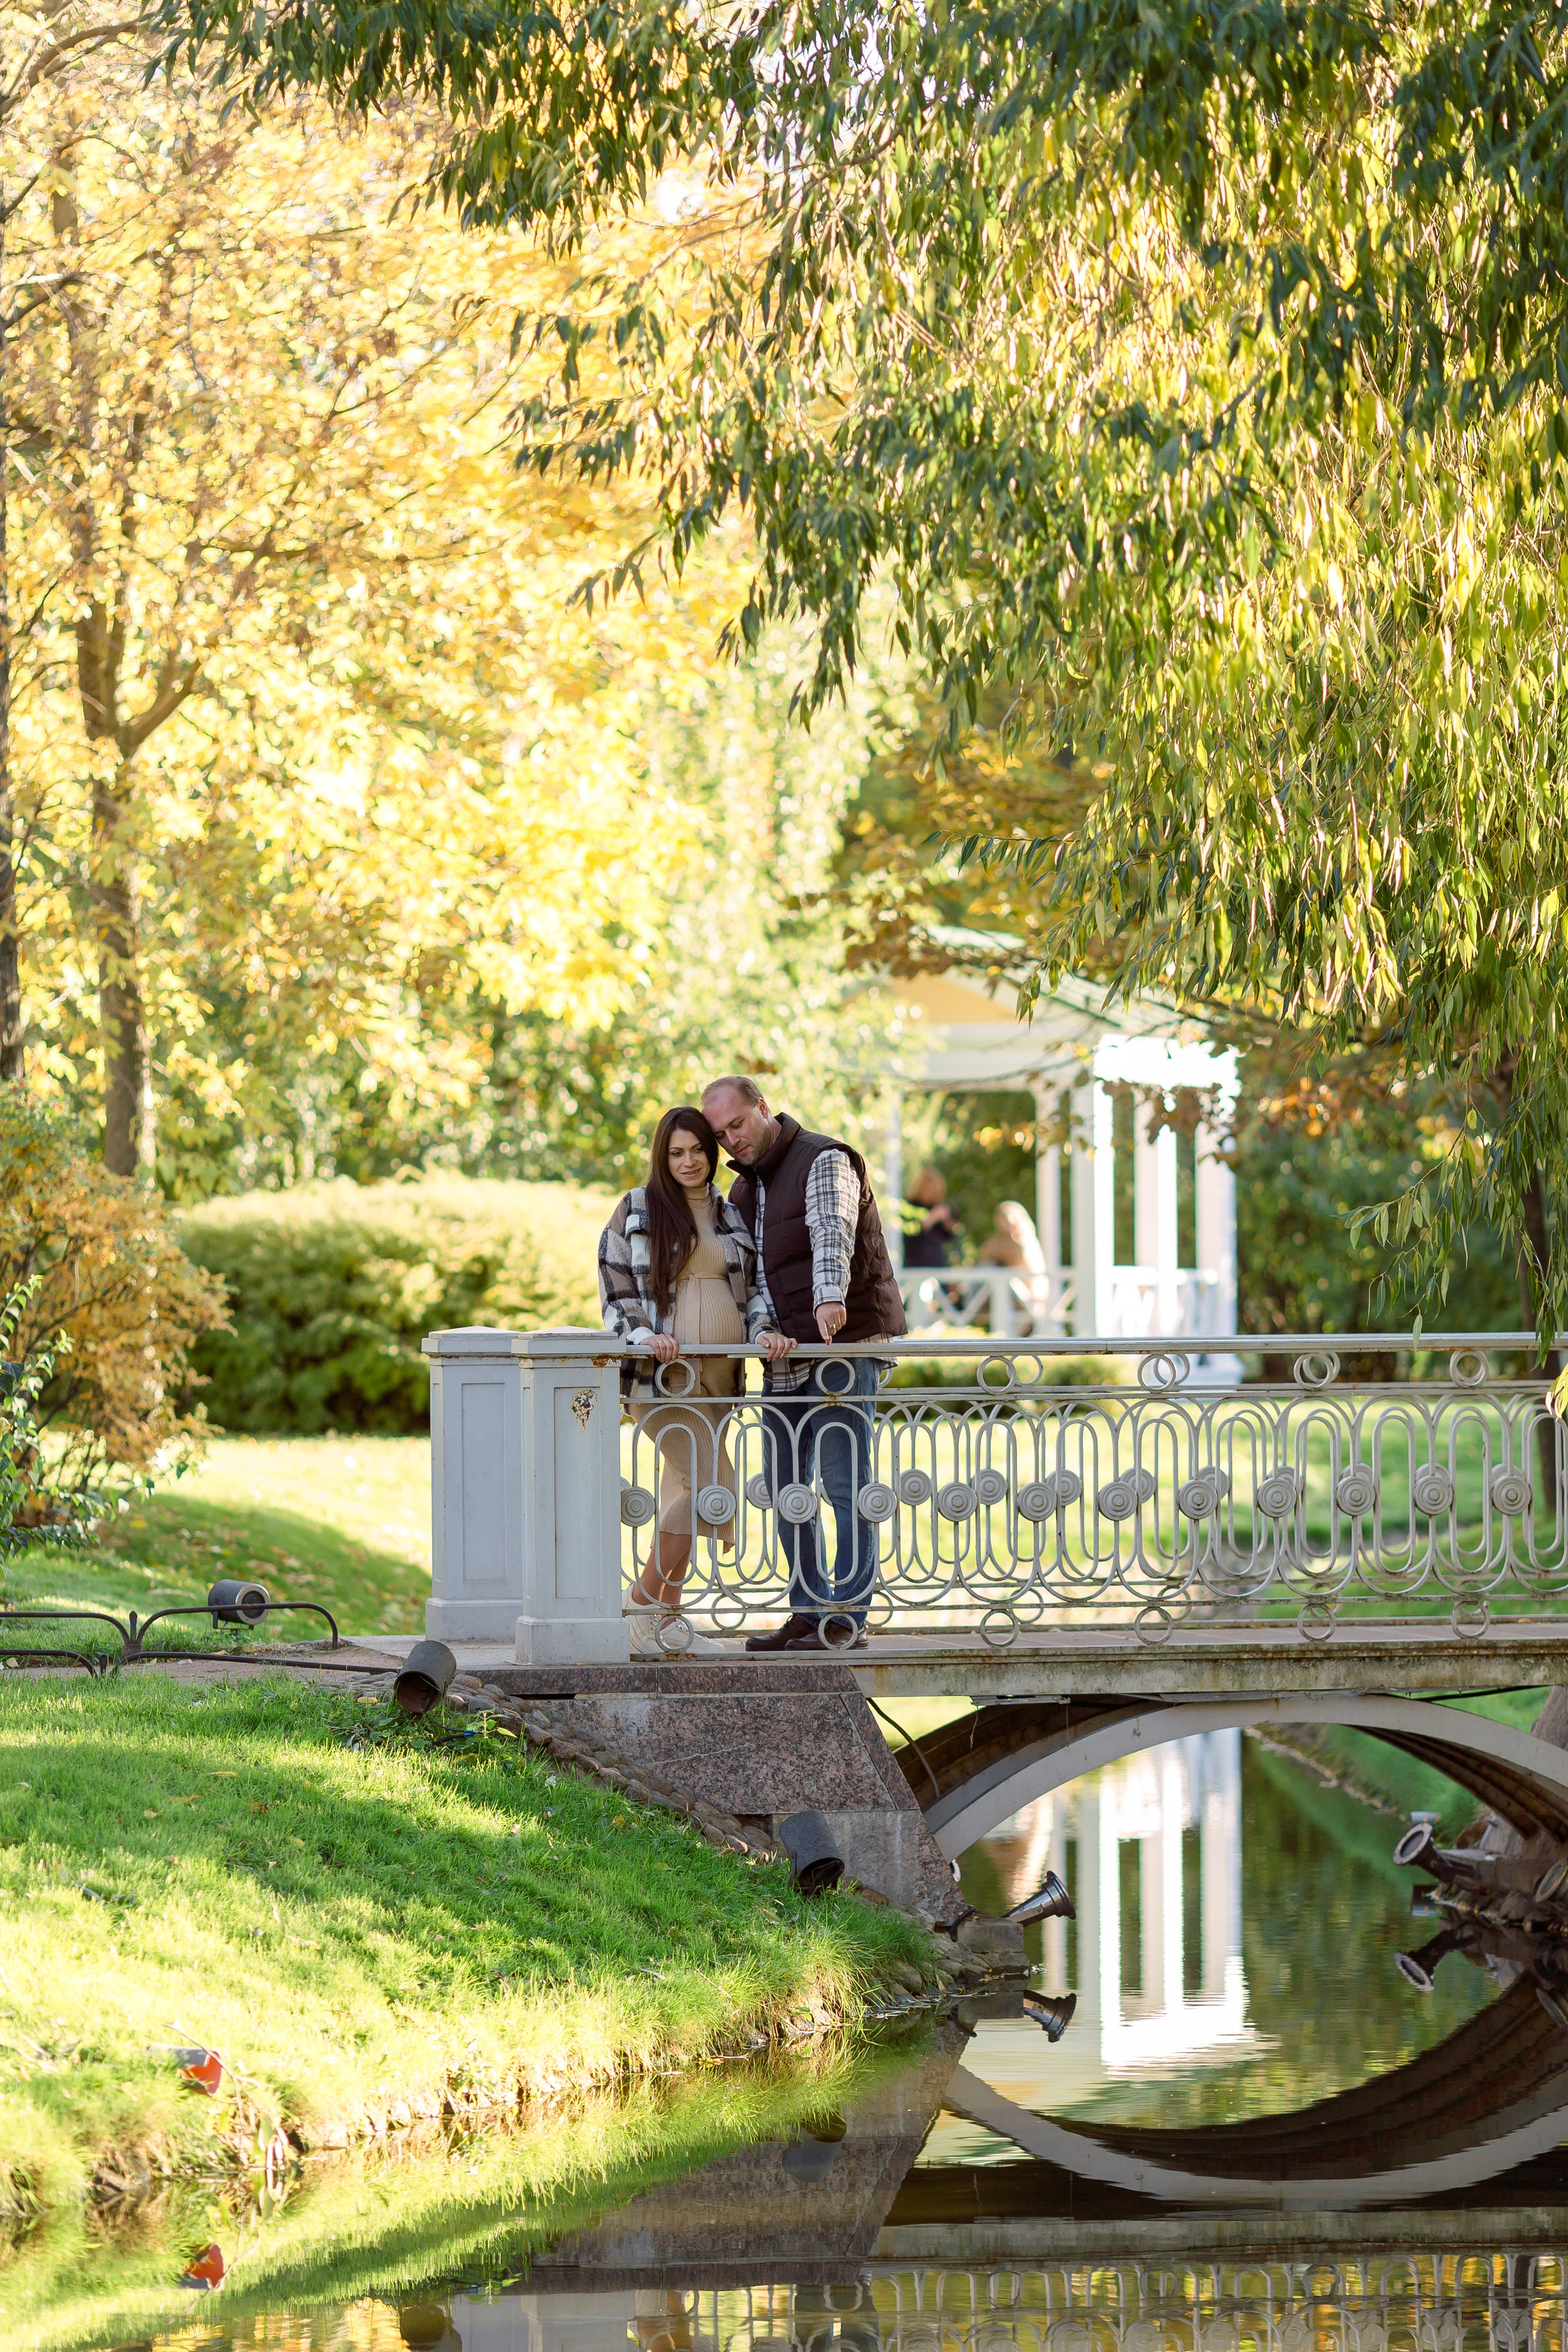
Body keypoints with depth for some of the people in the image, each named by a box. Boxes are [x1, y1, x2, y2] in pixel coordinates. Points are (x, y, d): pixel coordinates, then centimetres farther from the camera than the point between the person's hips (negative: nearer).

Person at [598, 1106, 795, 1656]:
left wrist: (762, 1330, -2)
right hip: (662, 1373, -6)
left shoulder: (730, 1216, 18)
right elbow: (613, 1287, 0)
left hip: (719, 1376, 6)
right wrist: (642, 1335, -16)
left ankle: (664, 1625, 13)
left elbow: (754, 1285, 18)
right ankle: (642, 1610, -12)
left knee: (685, 1492, 8)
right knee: (710, 1484, -18)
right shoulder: (637, 1210, 3)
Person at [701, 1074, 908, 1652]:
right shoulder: (743, 1190, 18)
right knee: (785, 1486, 6)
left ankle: (848, 1616, -9)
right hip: (784, 1358, 8)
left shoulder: (824, 1161, -7)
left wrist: (830, 1298, -45)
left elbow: (832, 1232, -27)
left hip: (844, 1344, -8)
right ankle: (807, 1612, 12)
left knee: (844, 1482, -10)